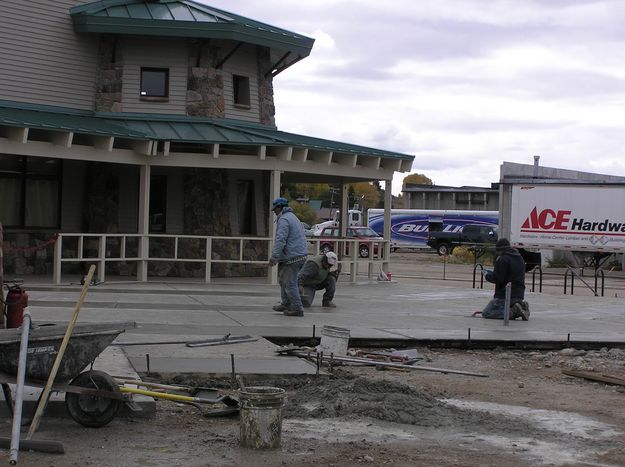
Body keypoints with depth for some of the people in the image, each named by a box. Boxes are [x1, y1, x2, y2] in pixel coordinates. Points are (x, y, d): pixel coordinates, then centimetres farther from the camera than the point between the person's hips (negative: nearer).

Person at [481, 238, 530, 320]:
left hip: (504, 296, -9)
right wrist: (492, 273, 21)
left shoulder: (502, 259, -13)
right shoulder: (520, 258, 15)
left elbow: (497, 279, -19)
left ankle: (513, 312, -18)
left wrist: (487, 275, 1)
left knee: (485, 313, -5)